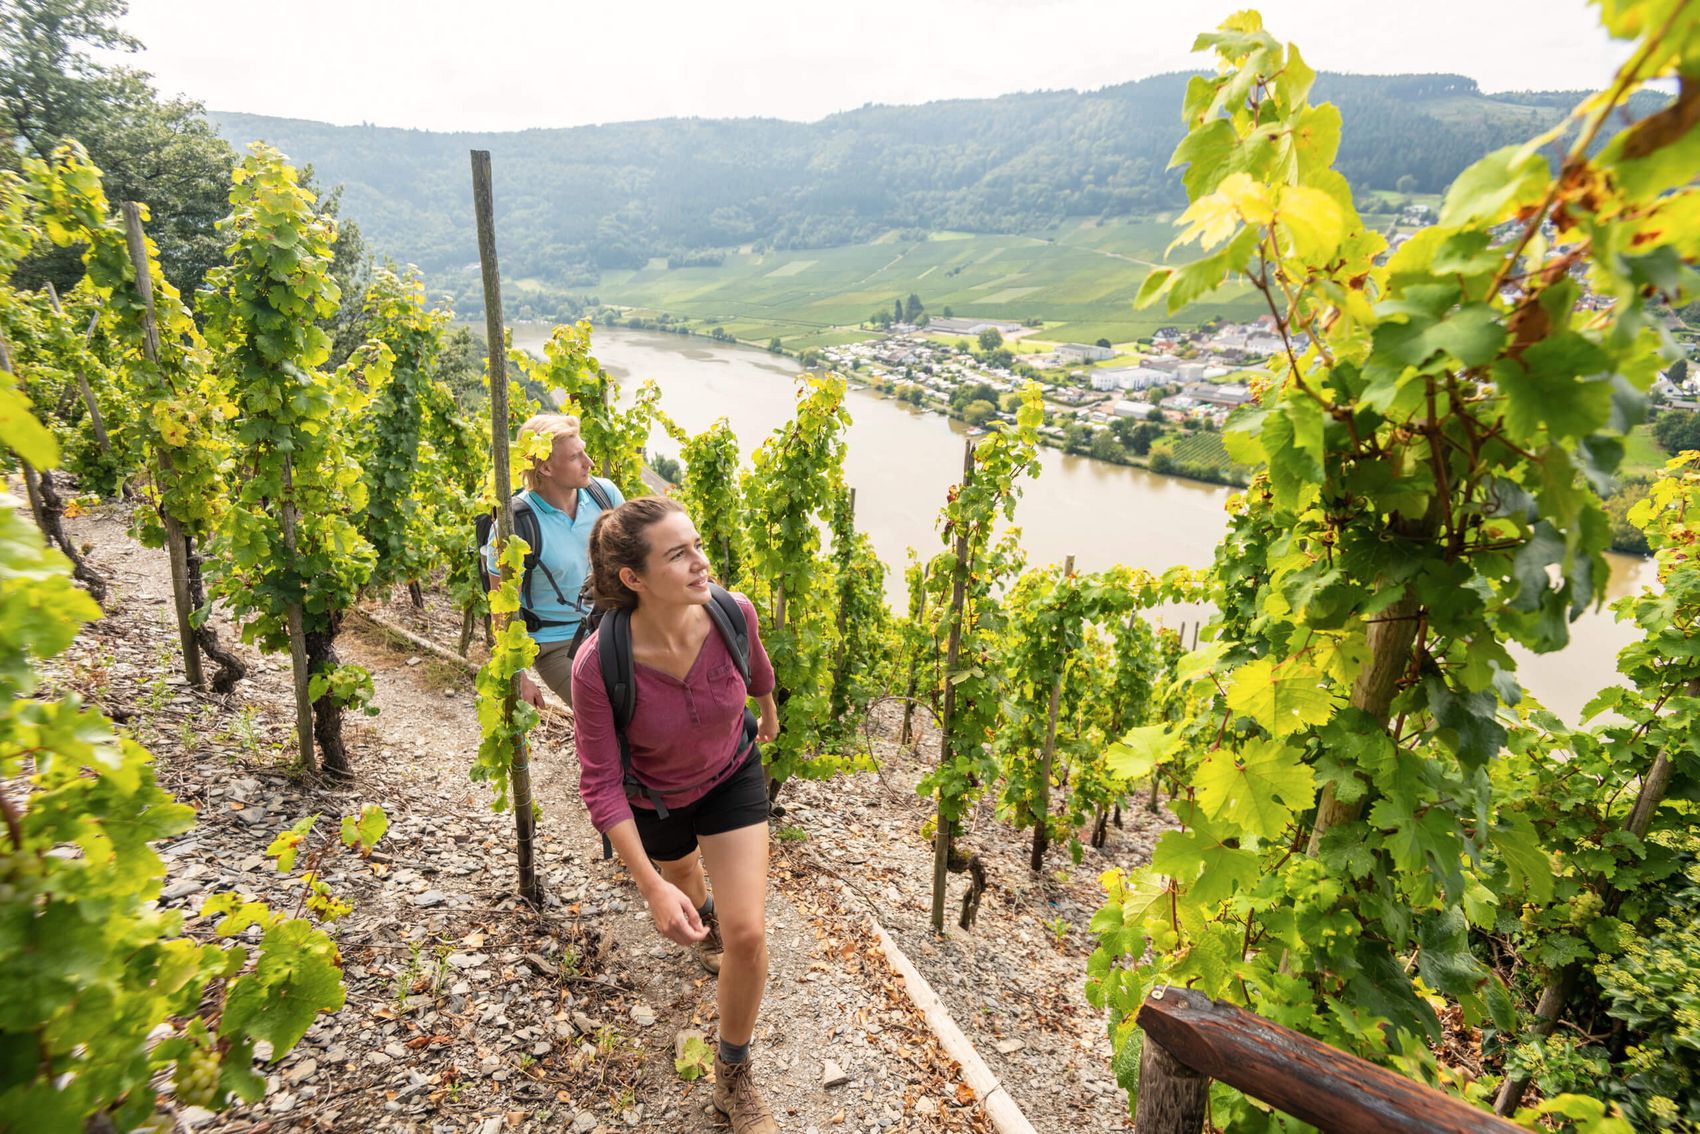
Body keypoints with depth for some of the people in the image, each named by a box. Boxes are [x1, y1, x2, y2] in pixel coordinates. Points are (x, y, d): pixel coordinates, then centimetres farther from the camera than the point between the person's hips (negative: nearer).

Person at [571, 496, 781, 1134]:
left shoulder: (732, 613, -30)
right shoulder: (598, 665, -38)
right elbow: (601, 784, -29)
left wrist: (769, 712, 17)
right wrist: (652, 888, -32)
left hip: (732, 776, 1)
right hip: (653, 798, 0)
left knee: (746, 933, -9)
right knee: (681, 887, 31)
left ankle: (733, 1080, 20)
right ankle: (701, 917, 72)